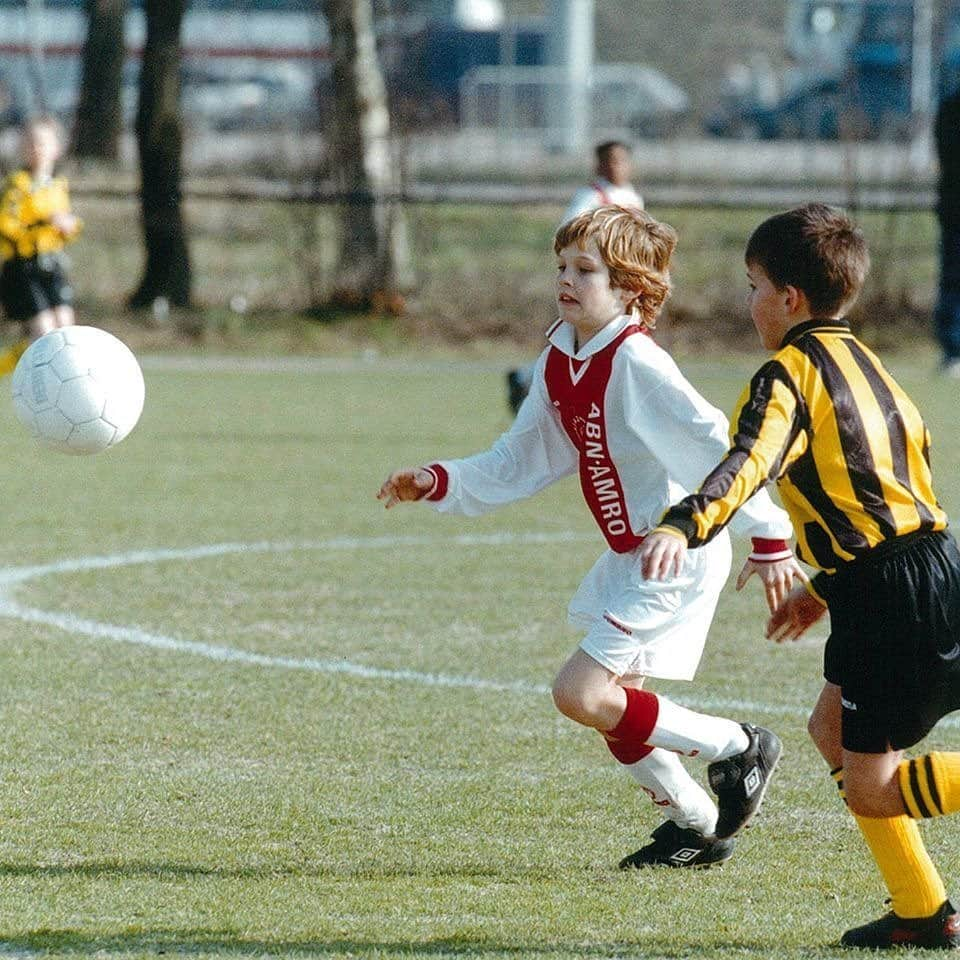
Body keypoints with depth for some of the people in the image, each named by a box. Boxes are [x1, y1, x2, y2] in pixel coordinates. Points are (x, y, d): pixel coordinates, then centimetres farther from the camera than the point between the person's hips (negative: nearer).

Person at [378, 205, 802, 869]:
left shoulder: (636, 364, -22)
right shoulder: (559, 363, 4)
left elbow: (719, 448, -24)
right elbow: (519, 465, 14)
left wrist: (770, 539, -25)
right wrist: (437, 484, 3)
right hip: (632, 557, 9)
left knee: (582, 694, -15)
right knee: (613, 707, 14)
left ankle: (737, 747, 2)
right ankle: (697, 827, 33)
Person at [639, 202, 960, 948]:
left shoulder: (789, 376, -9)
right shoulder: (862, 361, 19)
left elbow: (749, 465, -29)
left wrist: (682, 528, -45)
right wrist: (825, 588, 33)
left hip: (894, 596, -9)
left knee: (869, 786, -1)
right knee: (835, 733, 20)